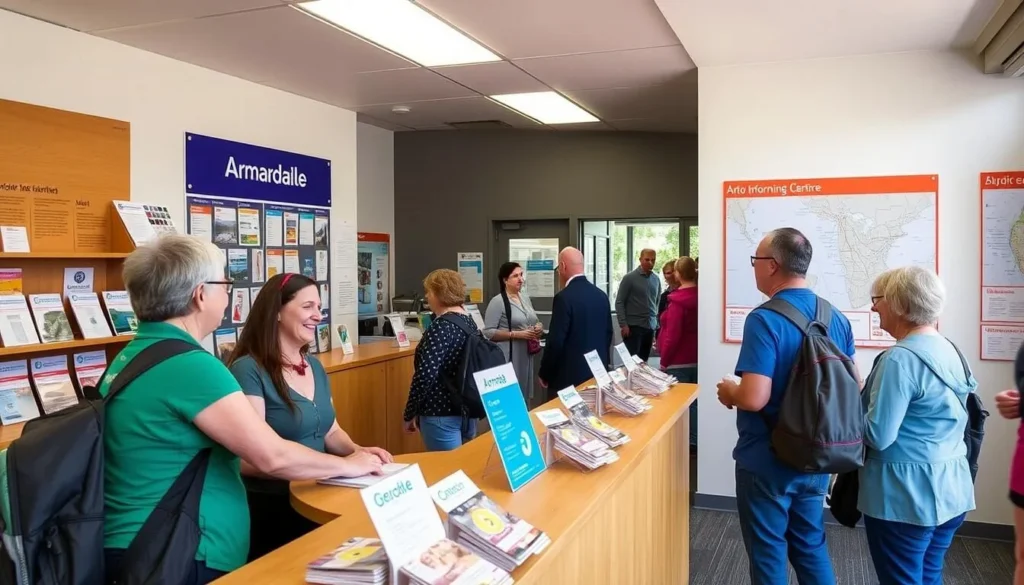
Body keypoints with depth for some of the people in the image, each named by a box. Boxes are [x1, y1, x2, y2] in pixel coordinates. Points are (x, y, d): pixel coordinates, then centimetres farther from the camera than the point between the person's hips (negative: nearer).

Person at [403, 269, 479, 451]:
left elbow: (425, 374, -21)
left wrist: (410, 413, -13)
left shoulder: (441, 326, -17)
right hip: (467, 408, 9)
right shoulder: (469, 320, 9)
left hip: (442, 413, -9)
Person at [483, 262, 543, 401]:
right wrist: (516, 334, -20)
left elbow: (533, 321, 23)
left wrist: (539, 327, -1)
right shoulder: (498, 301, -11)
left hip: (527, 354, 7)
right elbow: (488, 332, -16)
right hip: (508, 357, -7)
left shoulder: (525, 297, 12)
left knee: (524, 392, 11)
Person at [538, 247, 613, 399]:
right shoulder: (601, 295, 6)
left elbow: (555, 341, -17)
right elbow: (608, 334, 13)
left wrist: (544, 374, -5)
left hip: (569, 376, -7)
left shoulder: (564, 297, -16)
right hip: (597, 373, 7)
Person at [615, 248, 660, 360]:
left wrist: (657, 325, 9)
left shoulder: (656, 279, 9)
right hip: (633, 326, -5)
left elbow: (658, 302, 16)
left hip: (650, 327, 5)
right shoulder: (629, 278, -6)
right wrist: (623, 325, -13)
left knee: (644, 361, 7)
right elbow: (619, 302, -6)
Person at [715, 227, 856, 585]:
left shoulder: (764, 319, -22)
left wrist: (729, 392, -8)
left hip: (768, 460, -7)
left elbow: (754, 398, -29)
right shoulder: (837, 318, 2)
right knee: (811, 545, 21)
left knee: (769, 552, 9)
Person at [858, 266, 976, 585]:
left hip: (906, 496, -9)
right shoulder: (949, 350, 8)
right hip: (951, 490, 9)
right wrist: (867, 395, 10)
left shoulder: (900, 358, -20)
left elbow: (878, 436, -23)